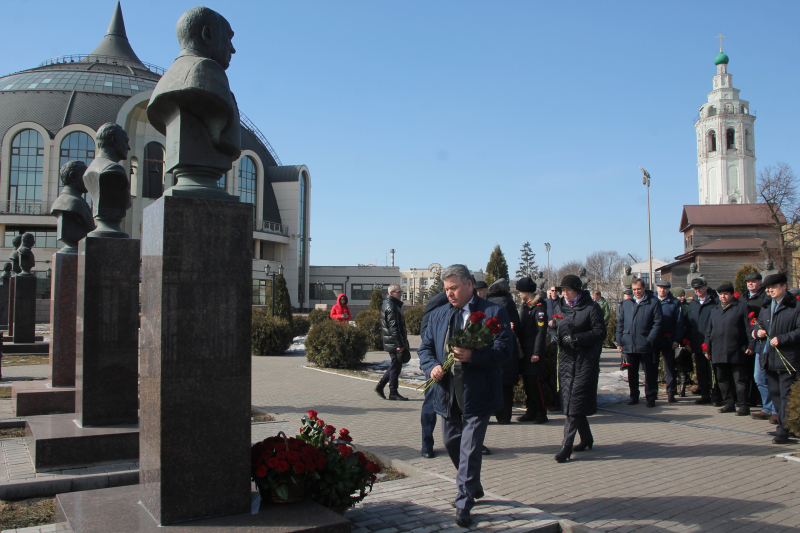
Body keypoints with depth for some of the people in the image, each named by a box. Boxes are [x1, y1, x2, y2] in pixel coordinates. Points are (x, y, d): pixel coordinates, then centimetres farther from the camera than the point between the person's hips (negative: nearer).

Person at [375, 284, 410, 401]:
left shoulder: (387, 303, 16)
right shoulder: (391, 306, -17)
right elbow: (394, 327, -23)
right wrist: (400, 344, -22)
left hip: (391, 342, 10)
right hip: (394, 343, -10)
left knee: (395, 365, 18)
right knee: (396, 366, -2)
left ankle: (380, 386, 22)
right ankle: (393, 392, 7)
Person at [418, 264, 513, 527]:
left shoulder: (493, 313, -6)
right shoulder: (438, 315, 11)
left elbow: (505, 349, -14)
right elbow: (425, 348, 13)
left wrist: (473, 356, -28)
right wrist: (431, 367, -9)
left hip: (477, 395, -6)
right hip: (447, 394, 6)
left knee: (470, 449, -3)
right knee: (451, 443, 17)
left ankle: (464, 505, 10)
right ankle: (472, 486, 41)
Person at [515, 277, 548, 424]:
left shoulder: (539, 306, -12)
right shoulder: (524, 306, 14)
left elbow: (541, 331, -17)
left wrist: (537, 352, -20)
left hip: (533, 351, -8)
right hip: (524, 350, 8)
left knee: (534, 381, -6)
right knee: (527, 382, 10)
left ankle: (541, 413, 5)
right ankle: (531, 411, 19)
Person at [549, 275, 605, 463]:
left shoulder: (591, 308, -6)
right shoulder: (561, 307, 13)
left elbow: (600, 333, -11)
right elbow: (552, 328, 17)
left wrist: (576, 338, -20)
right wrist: (554, 335, -6)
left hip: (585, 361, -6)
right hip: (566, 359, 7)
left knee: (575, 403, -9)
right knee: (568, 399, 10)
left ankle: (566, 446, -9)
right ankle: (586, 438, 27)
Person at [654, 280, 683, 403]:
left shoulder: (675, 303, 1)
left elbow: (679, 323, -3)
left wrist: (676, 340, -11)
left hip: (668, 341, -2)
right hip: (653, 341, 2)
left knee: (670, 368, 2)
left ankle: (671, 393, 8)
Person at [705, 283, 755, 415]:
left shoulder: (742, 308, 2)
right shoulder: (715, 310, 19)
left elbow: (749, 328, -4)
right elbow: (709, 332, 20)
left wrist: (751, 345, -12)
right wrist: (707, 349, 15)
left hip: (736, 352, -6)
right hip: (718, 353, 6)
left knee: (740, 380, -3)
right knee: (722, 380, 9)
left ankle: (743, 406, 1)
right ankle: (728, 403, 18)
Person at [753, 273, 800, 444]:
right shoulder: (766, 306, 15)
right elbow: (757, 324, 24)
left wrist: (782, 339, -20)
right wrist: (757, 331, 2)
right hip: (769, 358, 8)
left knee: (786, 395, -6)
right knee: (775, 393, 15)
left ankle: (783, 431, -5)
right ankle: (784, 423, 29)